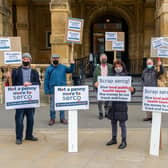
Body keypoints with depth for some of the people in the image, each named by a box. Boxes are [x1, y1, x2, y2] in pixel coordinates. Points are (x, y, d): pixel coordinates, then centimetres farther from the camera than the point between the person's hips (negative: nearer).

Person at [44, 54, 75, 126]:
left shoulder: (63, 67, 8)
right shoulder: (49, 69, 3)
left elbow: (70, 70, 14)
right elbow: (46, 80, 3)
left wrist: (72, 65, -5)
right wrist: (47, 90, -3)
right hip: (53, 89, -2)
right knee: (52, 105, 2)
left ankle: (62, 118, 17)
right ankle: (52, 119, 13)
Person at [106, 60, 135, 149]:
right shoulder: (112, 76, 6)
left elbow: (130, 89, -8)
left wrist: (132, 90, -30)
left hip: (122, 102, -4)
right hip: (112, 102, 4)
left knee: (122, 122, 2)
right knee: (113, 121, 14)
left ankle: (124, 141, 13)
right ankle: (114, 139, 29)